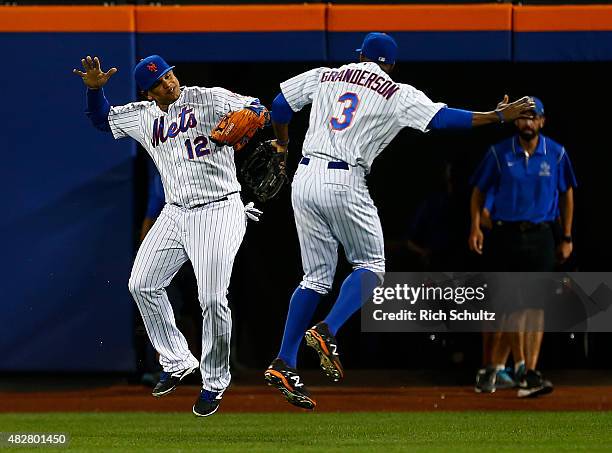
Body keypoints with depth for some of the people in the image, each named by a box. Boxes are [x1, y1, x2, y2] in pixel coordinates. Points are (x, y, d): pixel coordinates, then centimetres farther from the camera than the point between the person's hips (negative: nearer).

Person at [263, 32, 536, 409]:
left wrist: (283, 143, 38)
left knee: (317, 276, 11)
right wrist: (500, 116, 1)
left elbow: (280, 106, 19)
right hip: (343, 183, -5)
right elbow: (442, 118, -4)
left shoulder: (324, 77, 16)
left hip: (304, 178, 5)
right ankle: (327, 333, -14)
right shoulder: (397, 94, 4)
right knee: (371, 265, 10)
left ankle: (284, 365, 3)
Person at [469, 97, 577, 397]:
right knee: (513, 303, 4)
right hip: (505, 236, 0)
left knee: (534, 304, -11)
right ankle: (519, 365, 19)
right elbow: (479, 191, 6)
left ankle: (529, 375, -17)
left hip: (540, 237, 0)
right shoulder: (499, 153, 1)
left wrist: (567, 238, 10)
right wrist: (476, 227, -7)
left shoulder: (556, 154, 3)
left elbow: (566, 193, 12)